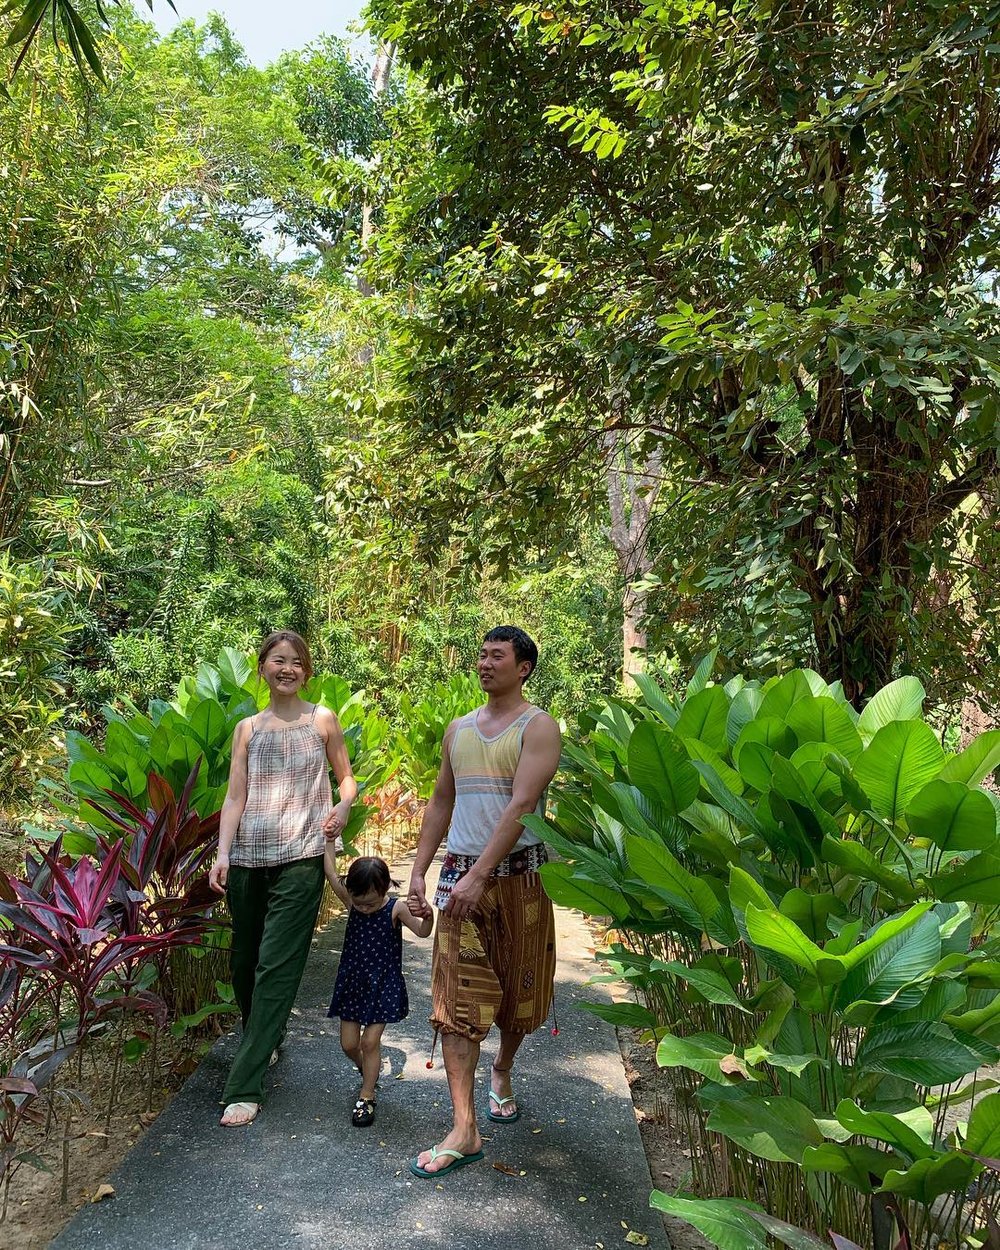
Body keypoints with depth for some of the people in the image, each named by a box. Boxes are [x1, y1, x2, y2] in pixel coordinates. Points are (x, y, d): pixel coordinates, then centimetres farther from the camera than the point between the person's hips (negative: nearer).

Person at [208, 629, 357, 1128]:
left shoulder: (322, 721, 5)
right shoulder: (247, 728, 10)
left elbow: (346, 777, 11)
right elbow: (235, 796, 5)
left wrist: (343, 806, -11)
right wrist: (223, 854, -7)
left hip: (300, 858, -3)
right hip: (248, 859, 4)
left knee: (276, 967, -8)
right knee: (243, 960, 13)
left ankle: (244, 1086, -4)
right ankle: (261, 1042, 39)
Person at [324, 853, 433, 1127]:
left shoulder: (396, 908, -14)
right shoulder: (351, 902, -7)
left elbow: (423, 932, -20)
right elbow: (332, 874, -10)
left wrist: (427, 915, -41)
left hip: (382, 984, -3)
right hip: (352, 981, 4)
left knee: (370, 1041, -4)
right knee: (348, 1044, 8)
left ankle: (367, 1097, 13)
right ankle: (366, 1069, 40)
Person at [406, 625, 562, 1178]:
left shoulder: (537, 726, -6)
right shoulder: (458, 729, 12)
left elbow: (520, 805, -17)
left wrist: (479, 875, -24)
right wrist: (418, 872, 9)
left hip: (519, 874, -3)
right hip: (461, 875, 4)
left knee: (517, 988, 13)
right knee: (457, 998, -3)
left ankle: (502, 1073, 42)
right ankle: (464, 1130, 1)